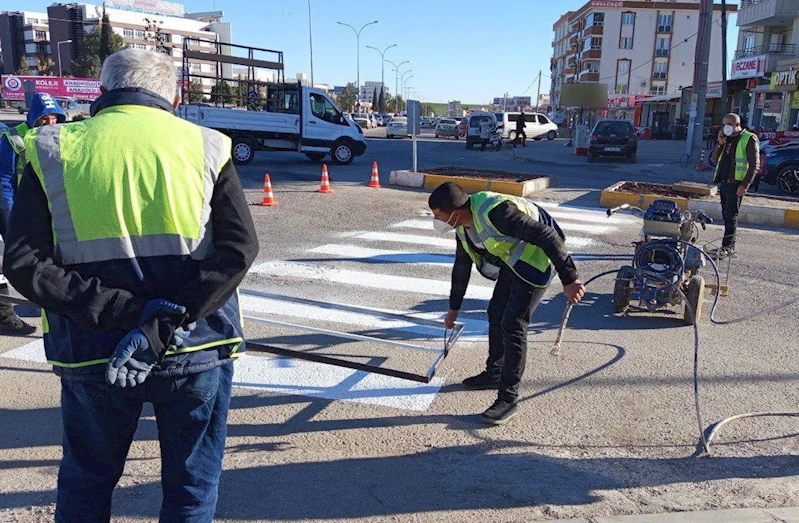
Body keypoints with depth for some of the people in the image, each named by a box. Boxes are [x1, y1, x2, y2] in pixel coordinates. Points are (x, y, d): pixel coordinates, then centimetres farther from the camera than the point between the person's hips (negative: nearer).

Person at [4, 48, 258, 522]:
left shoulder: (53, 152, 1)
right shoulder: (206, 147, -1)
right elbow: (240, 248, -13)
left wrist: (126, 312, -14)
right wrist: (163, 324, -17)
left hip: (92, 358, 1)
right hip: (197, 352, 0)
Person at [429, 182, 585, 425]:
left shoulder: (496, 213, -33)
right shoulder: (463, 224, -1)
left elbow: (547, 236, -32)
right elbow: (462, 265, 14)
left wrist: (569, 279, -32)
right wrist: (454, 308, 23)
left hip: (535, 259, -9)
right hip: (512, 261, 10)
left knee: (513, 325, -11)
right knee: (496, 313, 16)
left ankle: (508, 399, -2)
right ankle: (494, 374, 35)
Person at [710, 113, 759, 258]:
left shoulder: (749, 139, -5)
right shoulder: (727, 139, 18)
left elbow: (754, 165, -10)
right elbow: (714, 160, 16)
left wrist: (744, 185, -18)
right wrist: (720, 144, 2)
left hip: (736, 184, -7)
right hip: (723, 183, 8)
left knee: (731, 215, -11)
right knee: (726, 215, 9)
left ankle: (727, 247, -12)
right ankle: (730, 245, 16)